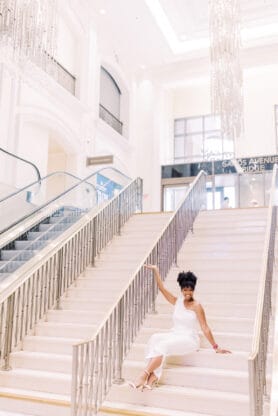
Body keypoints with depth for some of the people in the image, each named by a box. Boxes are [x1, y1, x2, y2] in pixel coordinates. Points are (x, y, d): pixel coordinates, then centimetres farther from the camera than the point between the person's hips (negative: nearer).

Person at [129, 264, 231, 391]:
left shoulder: (196, 306, -7)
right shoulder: (177, 301, 9)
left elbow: (205, 328, -7)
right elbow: (162, 289, 6)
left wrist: (216, 347, -9)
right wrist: (156, 270, 3)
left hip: (189, 339, -5)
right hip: (174, 335, 5)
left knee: (163, 344, -31)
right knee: (155, 338, -26)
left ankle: (144, 376, -32)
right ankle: (153, 377, -32)